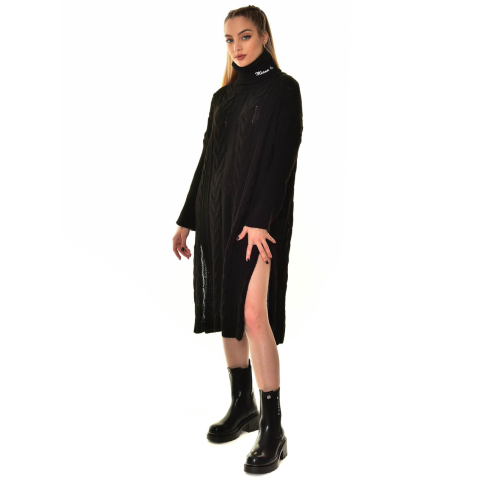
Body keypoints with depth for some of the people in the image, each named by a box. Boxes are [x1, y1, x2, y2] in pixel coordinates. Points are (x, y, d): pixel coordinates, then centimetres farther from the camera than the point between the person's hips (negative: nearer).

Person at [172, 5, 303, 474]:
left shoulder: (283, 89, -1)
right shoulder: (223, 96, 17)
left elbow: (281, 158, -11)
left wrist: (260, 219, -20)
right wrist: (187, 220, 16)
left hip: (259, 216, -7)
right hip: (216, 213, 7)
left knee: (253, 314, -15)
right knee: (226, 312, 9)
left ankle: (272, 429, -8)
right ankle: (242, 404, 23)